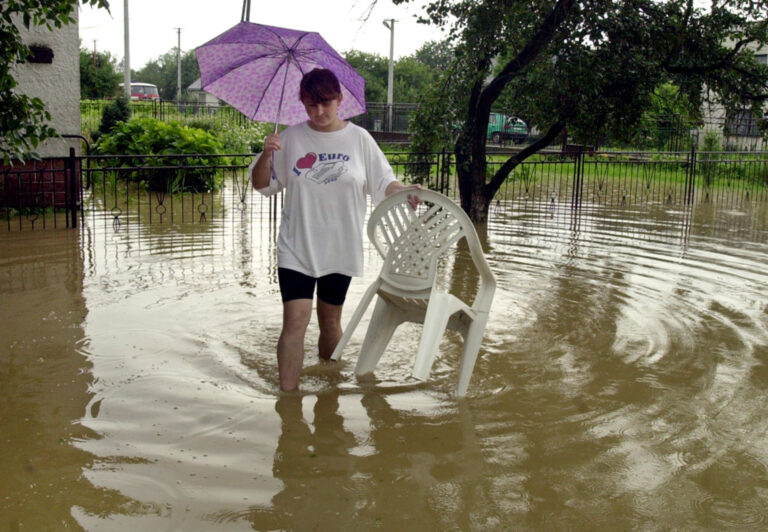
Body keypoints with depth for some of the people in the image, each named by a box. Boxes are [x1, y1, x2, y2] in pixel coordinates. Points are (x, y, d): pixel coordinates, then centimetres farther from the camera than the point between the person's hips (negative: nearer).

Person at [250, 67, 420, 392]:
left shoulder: (359, 138, 0)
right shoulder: (292, 138, 1)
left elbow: (383, 182, 3)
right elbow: (262, 185, 5)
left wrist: (405, 191, -18)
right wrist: (266, 155, -13)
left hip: (341, 249, 1)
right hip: (297, 247, 0)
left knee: (330, 322, 13)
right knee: (295, 321, -11)